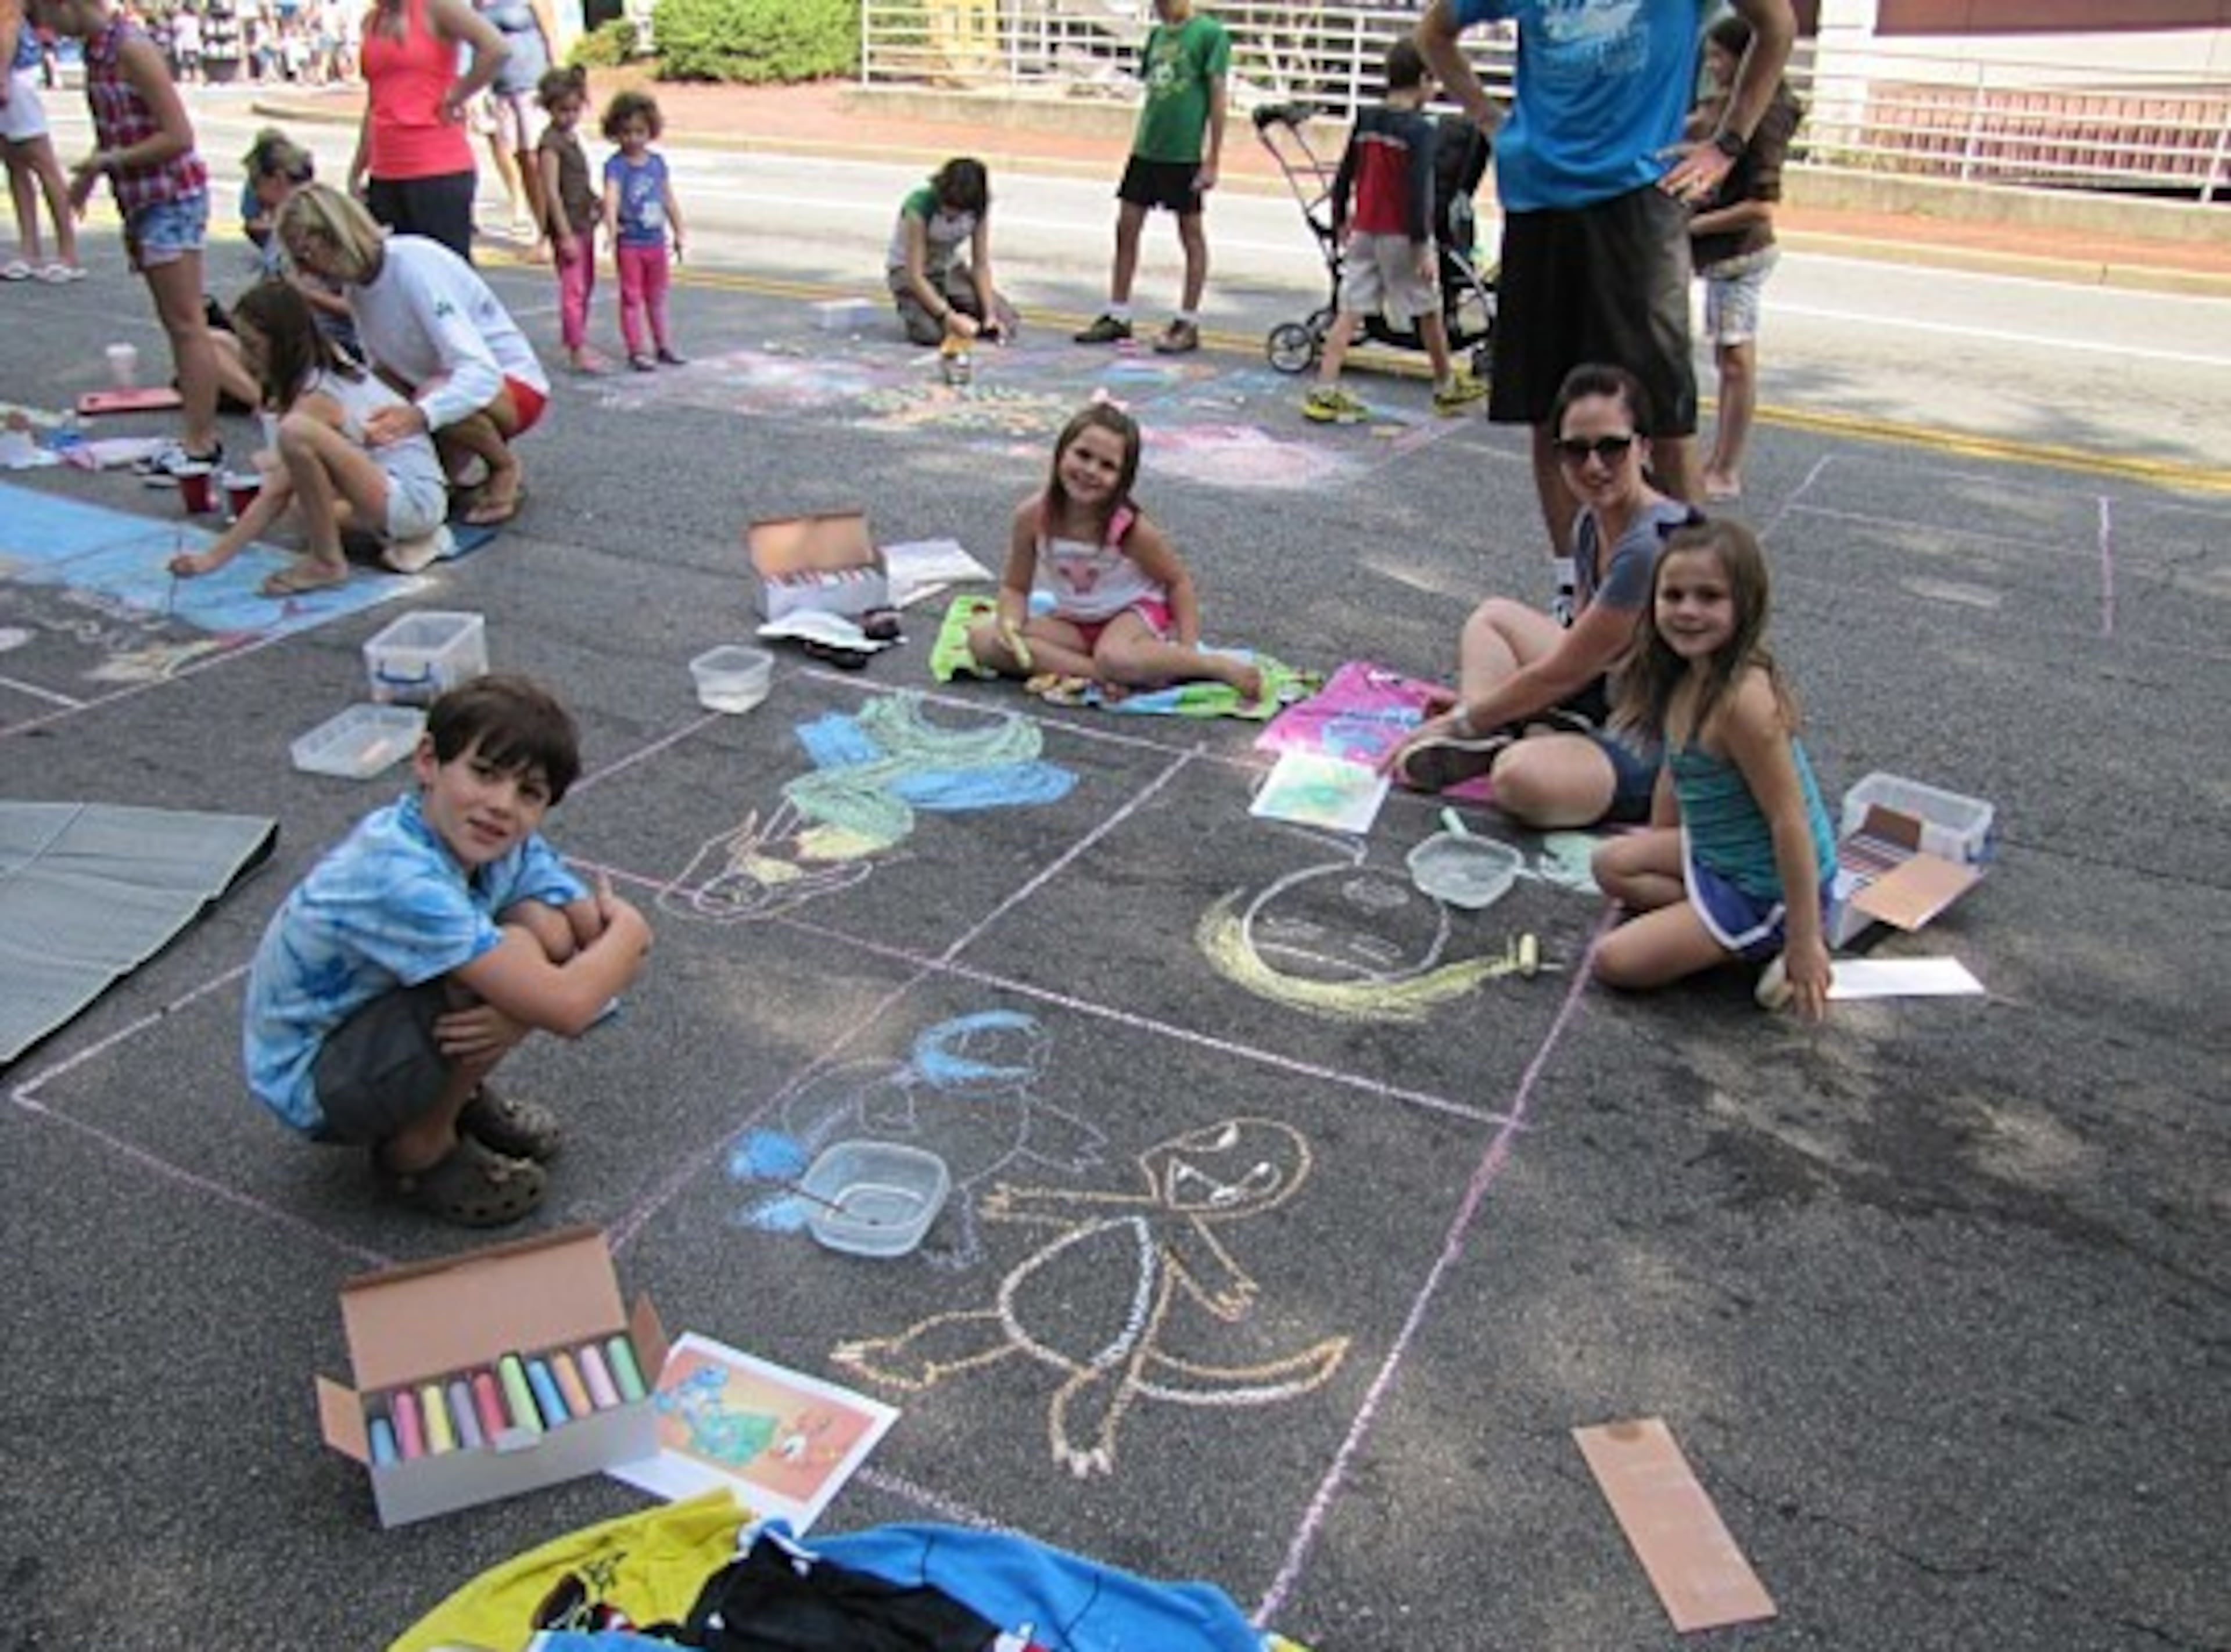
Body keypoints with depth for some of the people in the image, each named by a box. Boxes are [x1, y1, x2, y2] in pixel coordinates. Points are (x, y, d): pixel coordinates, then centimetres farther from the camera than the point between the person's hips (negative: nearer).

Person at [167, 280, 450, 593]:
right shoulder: (335, 370, 11)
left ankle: (327, 562, -13)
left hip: (414, 500, -10)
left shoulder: (316, 397, -14)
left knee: (296, 431, -27)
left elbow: (276, 493, -15)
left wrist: (214, 557, -12)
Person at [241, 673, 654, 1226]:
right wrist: (628, 927, -20)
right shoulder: (403, 879, -35)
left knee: (550, 930, -14)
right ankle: (419, 1149, -6)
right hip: (309, 1082, -7)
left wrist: (524, 1007, -31)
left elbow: (620, 951, -13)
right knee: (519, 955, -28)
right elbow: (568, 1008, -39)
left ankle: (455, 1092, 8)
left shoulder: (506, 842, -11)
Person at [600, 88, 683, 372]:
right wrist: (611, 227, -43)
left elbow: (669, 200, 13)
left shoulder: (657, 162, 4)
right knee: (632, 297, 2)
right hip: (629, 243, -5)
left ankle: (662, 346, 28)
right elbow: (611, 196, -27)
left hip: (656, 241, 5)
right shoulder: (616, 165, -12)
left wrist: (678, 233, 16)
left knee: (657, 296, 16)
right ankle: (636, 351, 8)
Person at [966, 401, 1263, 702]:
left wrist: (1188, 651, -18)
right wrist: (1011, 625, -24)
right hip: (1073, 623, 5)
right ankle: (1101, 676, -26)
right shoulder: (1032, 517, -15)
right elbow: (1015, 587, -3)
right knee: (982, 640, -18)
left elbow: (1178, 582, -9)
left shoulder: (1130, 529, -23)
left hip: (1134, 613, -5)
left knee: (1115, 658, -41)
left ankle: (1221, 666, -20)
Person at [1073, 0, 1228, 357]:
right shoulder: (1157, 34, 13)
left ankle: (1188, 324, 10)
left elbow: (1217, 98, -9)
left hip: (1185, 153, -7)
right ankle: (1117, 317, 15)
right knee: (1126, 227, 6)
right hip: (1146, 149, 7)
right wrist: (1140, 141, 16)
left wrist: (1212, 160, -12)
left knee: (1191, 234, 3)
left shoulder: (1210, 34, -7)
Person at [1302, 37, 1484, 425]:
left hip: (1364, 232, 5)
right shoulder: (1419, 129, -13)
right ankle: (1447, 387, 27)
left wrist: (1341, 222, 22)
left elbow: (1343, 177, 10)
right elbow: (1418, 192, -18)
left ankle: (1325, 393, -7)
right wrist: (1424, 247, -17)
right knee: (1429, 313, 12)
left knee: (1350, 312, 2)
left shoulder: (1365, 121, 5)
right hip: (1401, 236, -5)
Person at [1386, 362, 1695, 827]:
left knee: (1523, 776, -39)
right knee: (1492, 615, 17)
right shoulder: (1591, 524, 4)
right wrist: (1479, 704, 10)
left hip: (1665, 751, -10)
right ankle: (1485, 743, -4)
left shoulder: (1653, 545, -24)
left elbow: (1560, 674, -18)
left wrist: (1460, 721, -8)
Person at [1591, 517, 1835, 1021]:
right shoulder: (1685, 677, -3)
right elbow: (1676, 771, 12)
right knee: (1613, 866, 21)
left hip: (1765, 890, -9)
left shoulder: (1744, 700, -30)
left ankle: (1765, 943, 1)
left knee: (1616, 962, -7)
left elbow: (1790, 820, -28)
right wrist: (1657, 849, 21)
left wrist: (1803, 941, -25)